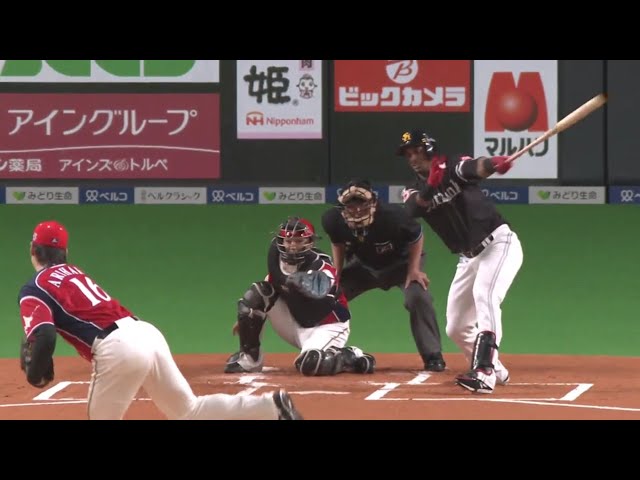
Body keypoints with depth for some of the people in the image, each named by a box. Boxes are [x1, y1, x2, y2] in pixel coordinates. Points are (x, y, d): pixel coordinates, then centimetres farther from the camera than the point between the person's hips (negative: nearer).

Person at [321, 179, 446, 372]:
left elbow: (416, 237, -17)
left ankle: (433, 357, -16)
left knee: (418, 296, -28)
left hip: (400, 262, -3)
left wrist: (414, 269, -23)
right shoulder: (333, 219, -27)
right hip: (362, 265, 3)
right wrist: (337, 274, -7)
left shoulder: (393, 216, -37)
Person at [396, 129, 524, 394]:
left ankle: (484, 374, -39)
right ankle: (494, 369, 32)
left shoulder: (455, 168, -9)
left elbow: (479, 167, -31)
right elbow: (414, 209, -18)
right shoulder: (414, 190, 4)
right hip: (469, 258, 7)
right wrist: (431, 185, -35)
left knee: (484, 294, -31)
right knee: (456, 328, 9)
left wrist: (495, 163, -54)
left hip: (500, 243, -7)